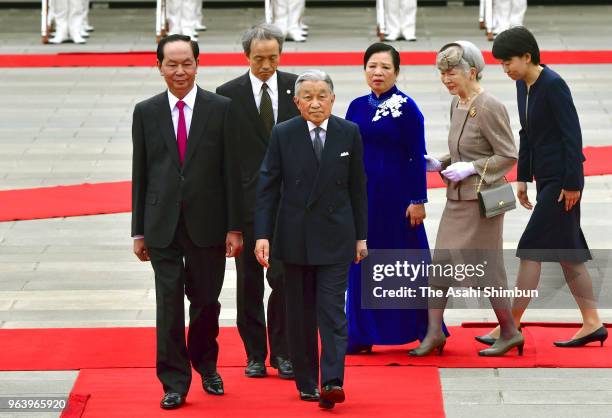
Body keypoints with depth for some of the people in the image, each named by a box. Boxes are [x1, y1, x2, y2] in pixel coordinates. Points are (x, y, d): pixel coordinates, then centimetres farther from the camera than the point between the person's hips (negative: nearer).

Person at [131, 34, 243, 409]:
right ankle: (174, 383, 4)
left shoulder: (221, 108, 0)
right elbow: (140, 174, 7)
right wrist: (139, 231, 5)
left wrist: (234, 227, -4)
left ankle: (206, 365, 34)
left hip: (207, 223, 0)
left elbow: (231, 171, -1)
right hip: (162, 225, 0)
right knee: (169, 304, -2)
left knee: (206, 301, 10)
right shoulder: (146, 112, 4)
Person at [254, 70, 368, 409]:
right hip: (295, 237, 1)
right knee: (300, 313, 7)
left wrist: (360, 236, 6)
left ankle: (332, 381, -13)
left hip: (335, 237, -1)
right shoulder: (283, 134, -2)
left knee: (332, 310, -8)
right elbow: (268, 187, -1)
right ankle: (306, 381, 16)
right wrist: (262, 234, -8)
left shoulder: (349, 133, 0)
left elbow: (357, 187, 5)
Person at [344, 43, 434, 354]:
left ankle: (426, 332, 11)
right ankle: (362, 334, 14)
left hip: (398, 194, -5)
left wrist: (418, 200, -11)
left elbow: (417, 156, -7)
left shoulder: (407, 108, -6)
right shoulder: (357, 107, 8)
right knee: (362, 264, 7)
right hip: (363, 196, 5)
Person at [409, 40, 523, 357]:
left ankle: (510, 333, 13)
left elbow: (508, 156, -14)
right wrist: (440, 165, 5)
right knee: (440, 262, 4)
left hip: (481, 200, -8)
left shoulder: (489, 108, -16)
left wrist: (470, 168, -20)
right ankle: (434, 333, 8)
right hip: (457, 199, 8)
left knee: (485, 269, -1)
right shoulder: (457, 104, 10)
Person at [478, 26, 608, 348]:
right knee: (566, 251, 11)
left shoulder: (553, 85, -17)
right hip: (544, 177, 9)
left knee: (531, 249, -7)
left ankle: (511, 327, -3)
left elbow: (572, 134, -18)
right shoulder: (523, 86, 8)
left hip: (561, 179, -9)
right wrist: (523, 178, 16)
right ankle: (592, 323, 17)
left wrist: (572, 183, -18)